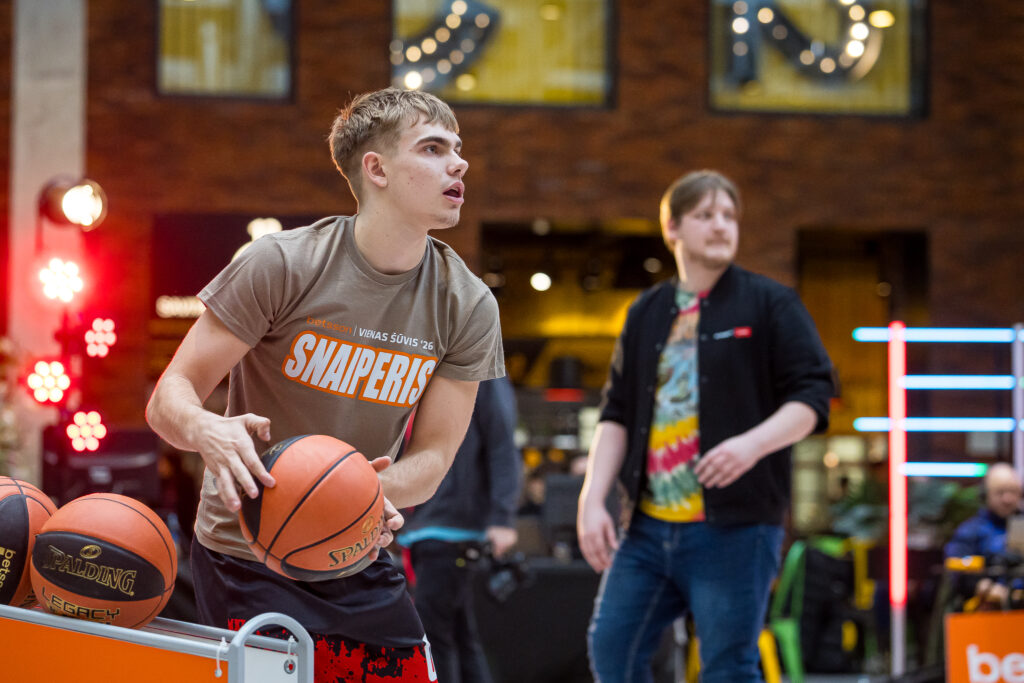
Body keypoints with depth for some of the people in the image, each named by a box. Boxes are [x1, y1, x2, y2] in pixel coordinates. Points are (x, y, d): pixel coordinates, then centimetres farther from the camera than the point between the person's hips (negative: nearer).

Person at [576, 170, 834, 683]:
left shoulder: (770, 304, 1)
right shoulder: (646, 313, 14)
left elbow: (812, 397, -4)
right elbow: (616, 414, 16)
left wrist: (753, 444, -22)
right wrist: (592, 499, 4)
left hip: (736, 528, -5)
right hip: (649, 525, 5)